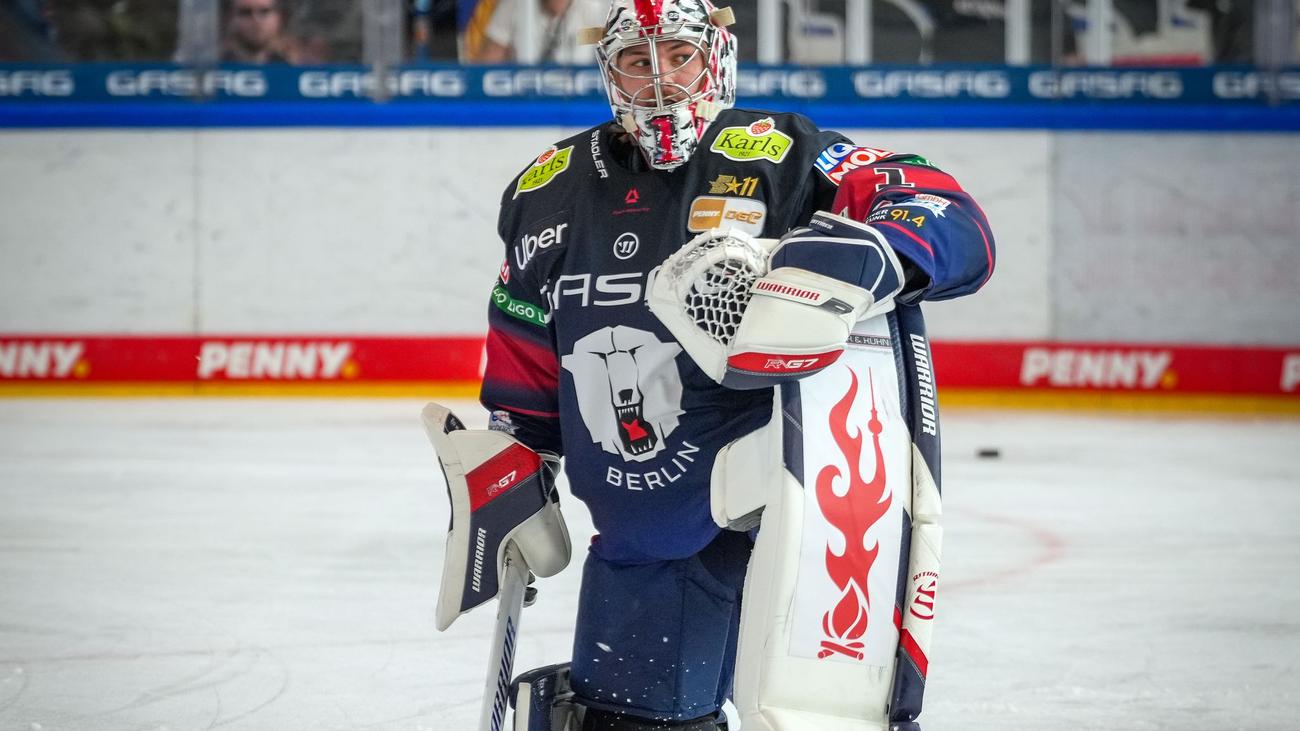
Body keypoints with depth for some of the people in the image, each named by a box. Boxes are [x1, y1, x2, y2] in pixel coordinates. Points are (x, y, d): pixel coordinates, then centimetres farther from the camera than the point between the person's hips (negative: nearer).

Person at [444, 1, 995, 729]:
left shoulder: (778, 157, -7)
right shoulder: (553, 193, 8)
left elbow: (959, 229, -19)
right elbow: (525, 372, 21)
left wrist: (856, 258, -36)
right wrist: (499, 487, 20)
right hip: (644, 528, 4)